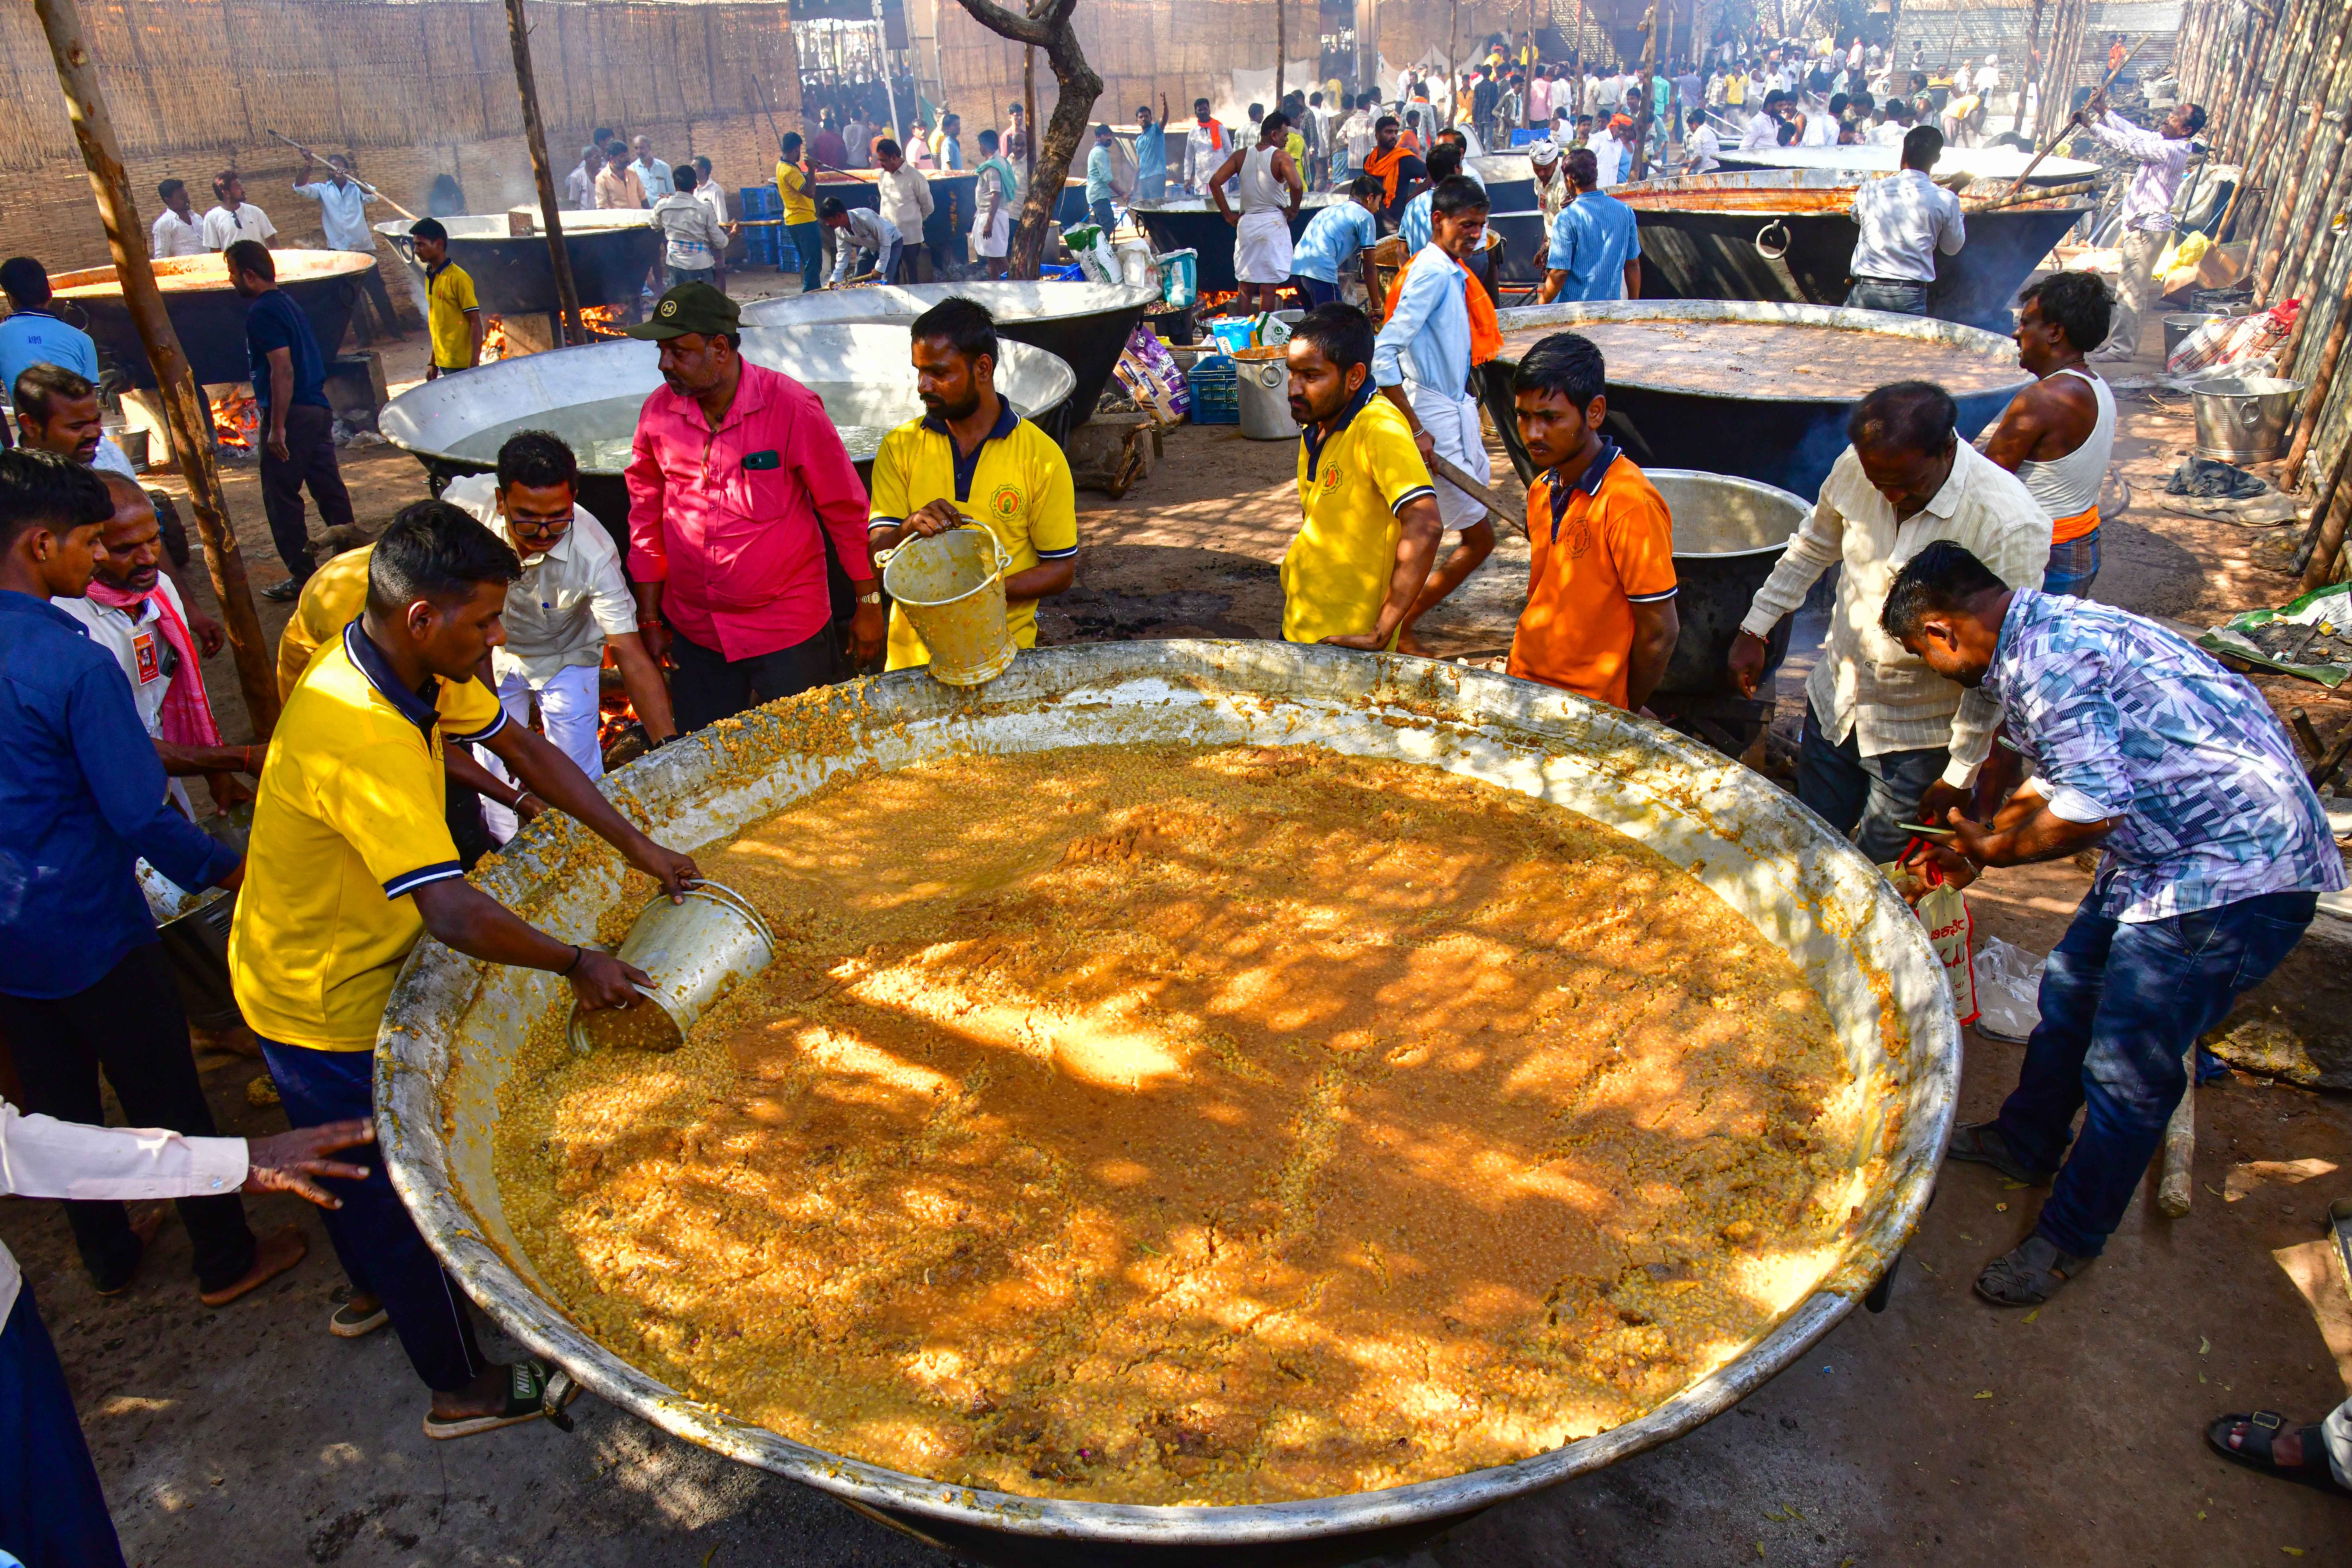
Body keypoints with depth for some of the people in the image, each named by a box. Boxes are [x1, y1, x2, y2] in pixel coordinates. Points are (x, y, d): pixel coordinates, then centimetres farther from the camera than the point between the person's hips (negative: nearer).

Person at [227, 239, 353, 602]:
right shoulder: (287, 304, 15)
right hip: (318, 408, 9)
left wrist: (277, 427, -21)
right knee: (329, 490, 12)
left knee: (281, 497, -1)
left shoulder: (262, 312, -13)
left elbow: (283, 370, -21)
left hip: (291, 413, -9)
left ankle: (302, 577, 3)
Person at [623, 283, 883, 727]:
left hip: (789, 633, -4)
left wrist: (869, 604, -4)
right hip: (694, 634, 4)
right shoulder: (658, 412, -2)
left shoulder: (792, 407, -14)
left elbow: (846, 511, -7)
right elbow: (647, 519, 9)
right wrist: (650, 620, 10)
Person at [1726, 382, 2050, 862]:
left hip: (1922, 738, -4)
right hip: (1834, 701, 5)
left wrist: (1962, 773, -15)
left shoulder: (2009, 527, -25)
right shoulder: (1855, 469, -11)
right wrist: (1754, 629, 10)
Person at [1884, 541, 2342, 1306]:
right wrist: (1972, 845, 22)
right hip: (2170, 851, 10)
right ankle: (2026, 1142, 42)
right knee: (2069, 996, 21)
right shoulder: (2044, 634, 8)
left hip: (2238, 872, -10)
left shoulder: (2050, 659, -26)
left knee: (2127, 1070, 0)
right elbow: (2058, 778, 19)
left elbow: (2091, 808, -27)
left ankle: (2070, 1238, 18)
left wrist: (1992, 850, -10)